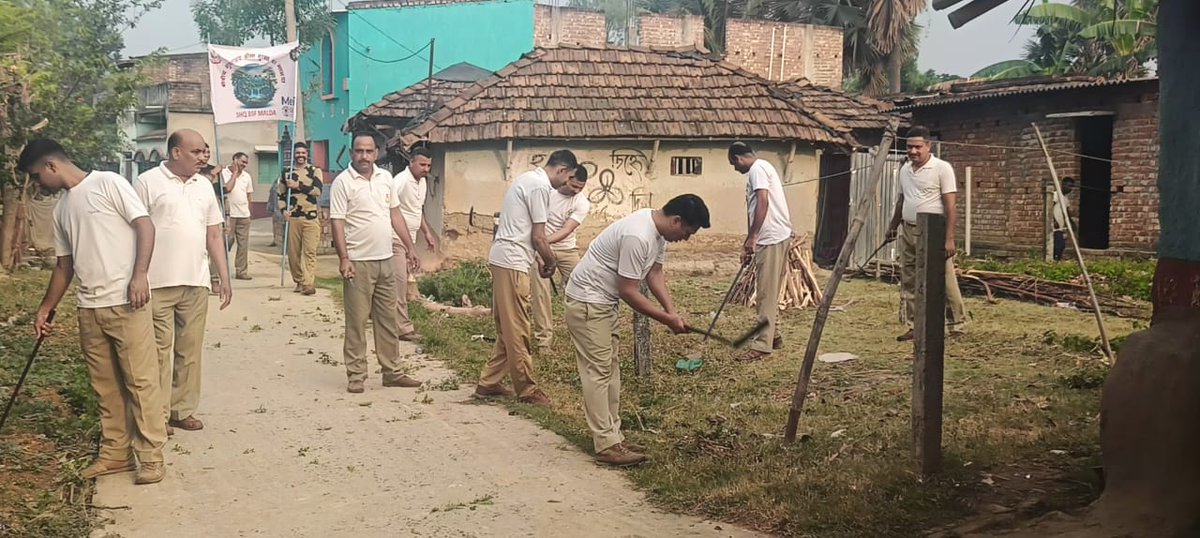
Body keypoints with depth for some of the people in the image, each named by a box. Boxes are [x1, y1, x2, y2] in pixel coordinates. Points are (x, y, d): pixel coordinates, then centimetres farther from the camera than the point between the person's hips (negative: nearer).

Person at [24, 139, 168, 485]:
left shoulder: (108, 184, -4)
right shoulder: (62, 209, 18)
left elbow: (145, 226, -11)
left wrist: (139, 275, -21)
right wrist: (45, 309, 26)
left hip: (126, 303, -7)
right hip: (89, 308, 7)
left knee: (140, 380, -4)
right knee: (105, 385, 11)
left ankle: (151, 457, 0)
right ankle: (115, 453, 20)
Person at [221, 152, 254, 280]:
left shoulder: (247, 176, 14)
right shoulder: (224, 173, -3)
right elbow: (227, 188, -19)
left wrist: (248, 210, 14)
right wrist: (235, 173, -9)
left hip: (244, 215, 5)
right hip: (229, 214, -5)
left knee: (243, 244, 4)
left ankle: (242, 271, 9)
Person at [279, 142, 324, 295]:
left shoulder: (315, 171, 4)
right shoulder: (288, 173, 13)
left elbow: (318, 190, -11)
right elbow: (280, 193, 18)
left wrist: (298, 186, -12)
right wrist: (284, 209, 3)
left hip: (311, 217, -3)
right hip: (293, 218, 3)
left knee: (309, 252, -10)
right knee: (293, 252, 5)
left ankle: (309, 284, -15)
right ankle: (299, 281, 18)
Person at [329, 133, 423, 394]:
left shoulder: (385, 177, 10)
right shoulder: (343, 182, -8)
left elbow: (395, 214, 15)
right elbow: (337, 223, -12)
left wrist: (410, 248, 11)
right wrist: (343, 259, -19)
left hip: (386, 261, 6)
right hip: (358, 263, -6)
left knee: (388, 320, 12)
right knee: (357, 321, 1)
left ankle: (392, 372, 20)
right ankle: (356, 375, 9)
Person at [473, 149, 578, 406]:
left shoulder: (528, 178, 16)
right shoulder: (541, 186, -14)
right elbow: (538, 237, -14)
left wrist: (543, 259, 17)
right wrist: (551, 262, 3)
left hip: (501, 259, 10)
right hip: (512, 263, -10)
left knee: (507, 328, 16)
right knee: (517, 330, -2)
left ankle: (488, 383, 20)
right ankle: (527, 390, 5)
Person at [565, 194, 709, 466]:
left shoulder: (658, 231, 1)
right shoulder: (637, 237, -30)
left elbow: (655, 273, 10)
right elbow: (628, 291, -26)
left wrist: (672, 311, -3)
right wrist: (666, 318, -18)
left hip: (604, 301, 11)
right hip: (587, 301, -11)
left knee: (610, 369, 12)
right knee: (598, 371, -8)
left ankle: (613, 437, 18)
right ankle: (606, 446, -5)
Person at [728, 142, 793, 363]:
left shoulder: (757, 168, -10)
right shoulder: (761, 168, 22)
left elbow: (762, 202, -23)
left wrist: (752, 237, -23)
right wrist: (749, 244, 26)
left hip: (772, 238, -10)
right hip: (777, 236, 10)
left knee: (767, 293, -7)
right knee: (770, 291, 18)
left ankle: (762, 345, -5)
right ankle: (773, 335, 29)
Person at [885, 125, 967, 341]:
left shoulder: (942, 168, -9)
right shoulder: (905, 170, 11)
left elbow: (950, 206, -12)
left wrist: (949, 238, -17)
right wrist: (893, 226, 25)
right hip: (908, 232, 7)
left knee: (946, 281, -6)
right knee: (909, 283, 8)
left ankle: (957, 324, 2)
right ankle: (914, 327, 15)